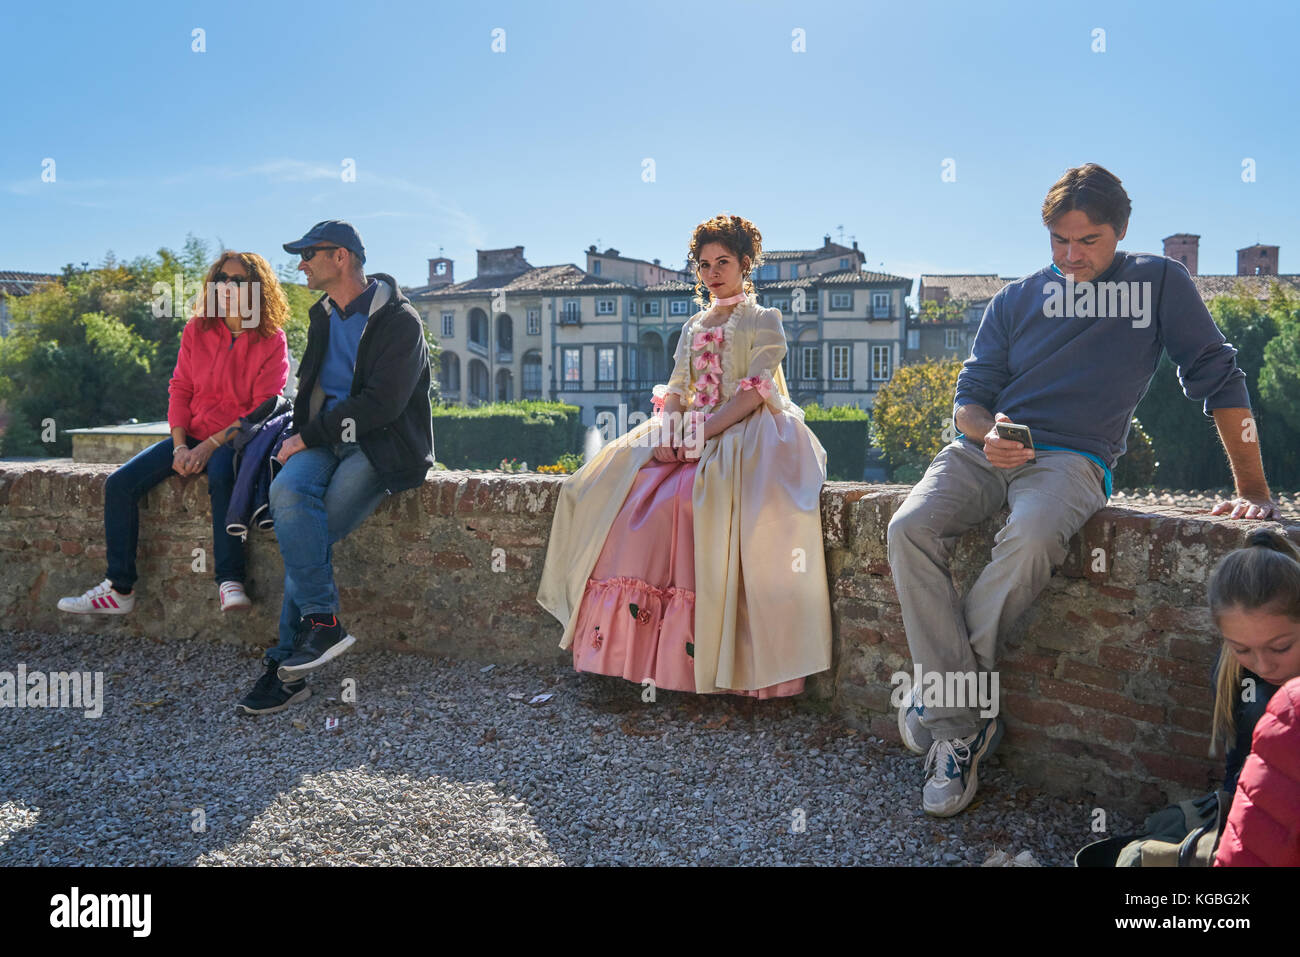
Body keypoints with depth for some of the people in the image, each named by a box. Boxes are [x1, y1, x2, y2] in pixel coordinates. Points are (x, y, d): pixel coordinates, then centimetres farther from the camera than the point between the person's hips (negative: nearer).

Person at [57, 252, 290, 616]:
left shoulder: (271, 341, -5)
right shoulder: (196, 330, 8)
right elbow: (179, 390, 7)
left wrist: (211, 445, -19)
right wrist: (180, 447, -8)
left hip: (236, 439, -5)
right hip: (191, 436, 5)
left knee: (220, 476, -39)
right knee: (120, 483, -12)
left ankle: (229, 582, -34)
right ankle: (118, 589, -4)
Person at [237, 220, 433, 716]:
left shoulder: (399, 321, -7)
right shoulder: (322, 316, 18)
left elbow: (382, 403, -16)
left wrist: (309, 435, -14)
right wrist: (303, 436, 7)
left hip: (383, 446, -6)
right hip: (328, 440, 6)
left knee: (307, 533, -23)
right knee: (287, 491, -26)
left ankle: (286, 664, -11)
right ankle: (322, 621, -22)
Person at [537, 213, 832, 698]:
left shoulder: (763, 320, 6)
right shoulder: (693, 326, 24)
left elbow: (755, 390, -7)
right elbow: (676, 387, 15)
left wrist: (704, 431, -19)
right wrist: (667, 431, -7)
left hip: (745, 432, -6)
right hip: (690, 433, 6)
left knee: (694, 496, -35)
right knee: (633, 493, -20)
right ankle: (626, 635, -20)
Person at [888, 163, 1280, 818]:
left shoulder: (1160, 283, 9)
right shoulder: (1015, 299, 15)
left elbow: (1218, 378, 8)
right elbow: (969, 395, 12)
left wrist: (1253, 489, 1)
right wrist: (986, 431, -13)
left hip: (1072, 457, -2)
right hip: (984, 447, 3)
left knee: (1032, 537, -39)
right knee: (910, 528, -29)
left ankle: (945, 693, -20)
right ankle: (961, 729, -24)